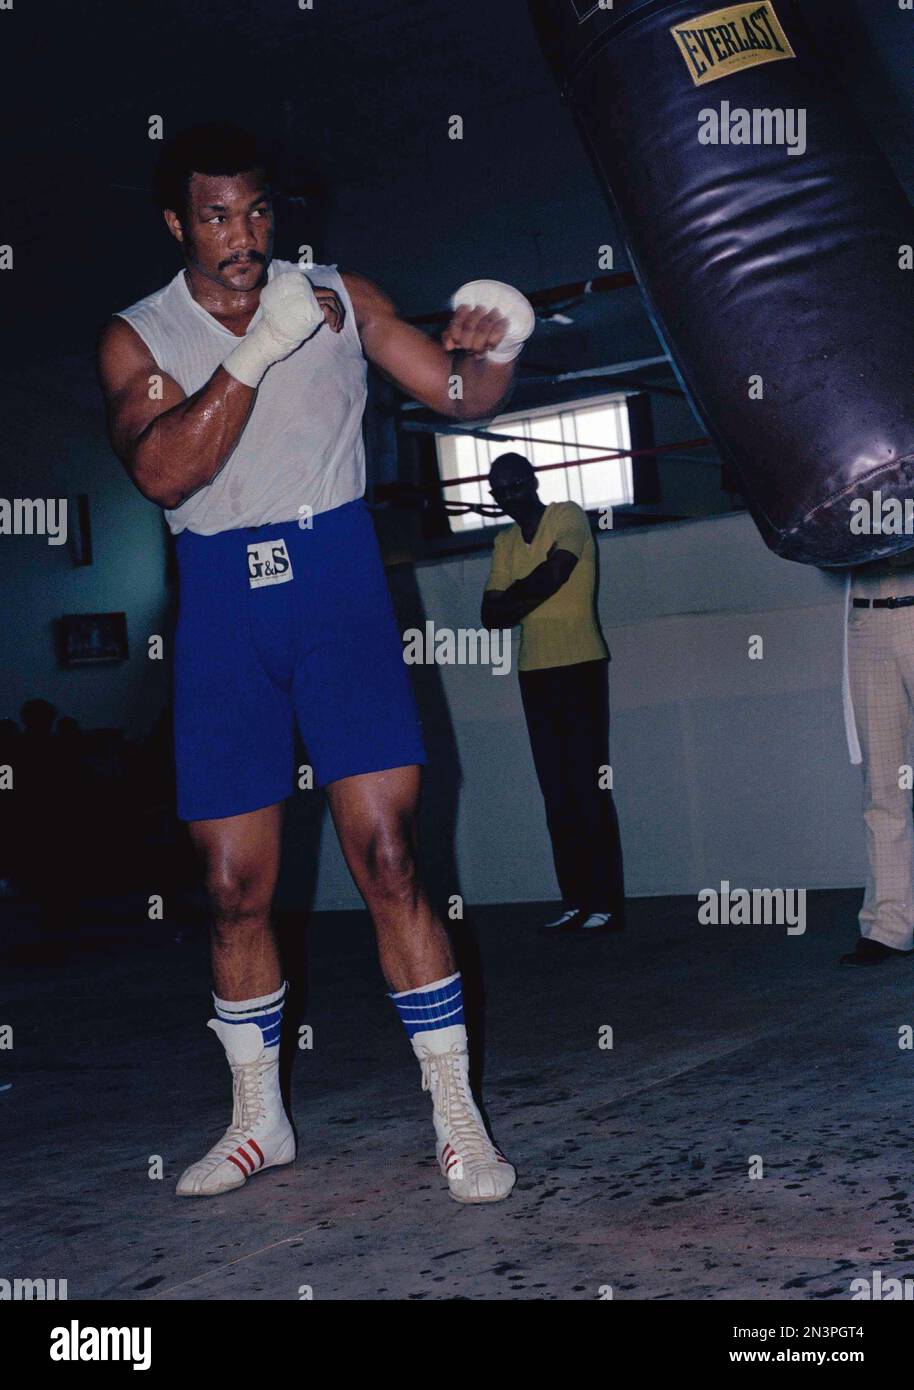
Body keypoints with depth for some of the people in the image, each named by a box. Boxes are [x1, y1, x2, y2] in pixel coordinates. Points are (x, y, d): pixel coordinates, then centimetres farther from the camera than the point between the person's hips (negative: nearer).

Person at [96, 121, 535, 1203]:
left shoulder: (338, 299, 6)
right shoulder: (137, 338, 3)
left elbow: (459, 397, 7)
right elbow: (163, 472, -14)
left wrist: (488, 353, -15)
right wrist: (257, 352, -20)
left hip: (338, 584, -1)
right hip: (220, 606, 1)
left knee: (389, 858, -10)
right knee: (234, 888, 5)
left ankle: (458, 1123, 0)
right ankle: (259, 1121, 24)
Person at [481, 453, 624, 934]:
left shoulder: (569, 517, -3)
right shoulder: (505, 542, 14)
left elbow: (553, 575, -19)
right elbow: (491, 615, 7)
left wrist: (513, 598, -4)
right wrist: (532, 595, -11)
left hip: (580, 665, -6)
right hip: (535, 672, 6)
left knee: (589, 787, -9)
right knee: (556, 793, 4)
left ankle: (606, 903, -8)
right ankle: (575, 902, 7)